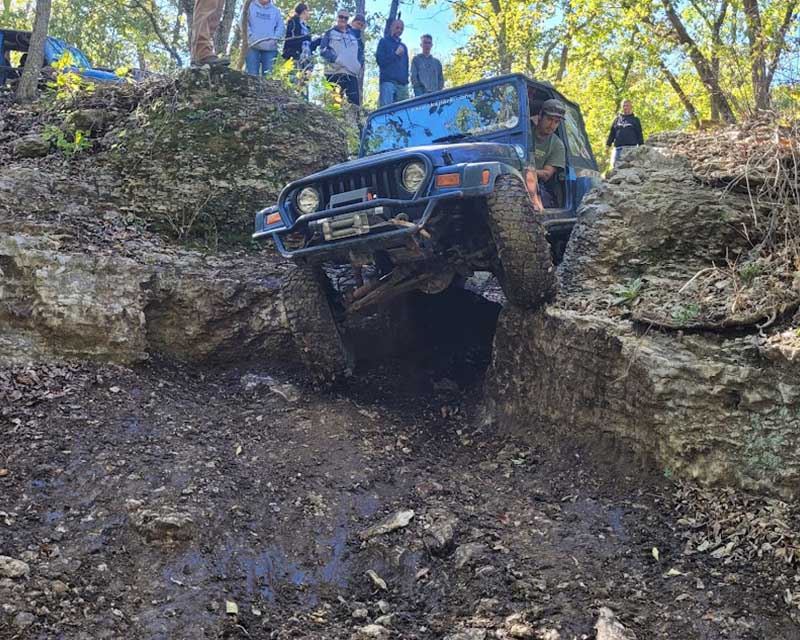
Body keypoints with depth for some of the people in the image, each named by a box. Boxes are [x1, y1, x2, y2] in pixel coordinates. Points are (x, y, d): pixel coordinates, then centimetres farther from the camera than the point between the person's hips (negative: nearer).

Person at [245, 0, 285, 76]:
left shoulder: (276, 10, 17)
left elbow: (280, 26, 12)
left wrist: (274, 38, -5)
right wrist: (250, 35, -10)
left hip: (270, 47, 2)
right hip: (253, 45, -1)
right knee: (252, 73, -6)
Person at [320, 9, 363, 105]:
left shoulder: (353, 34, 24)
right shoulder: (330, 33, 11)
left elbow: (360, 51, 28)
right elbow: (323, 49, 0)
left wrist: (360, 64, 9)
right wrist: (335, 59, -14)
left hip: (352, 73, 4)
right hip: (334, 73, -4)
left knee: (355, 101, -5)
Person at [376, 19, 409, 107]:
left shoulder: (403, 46, 27)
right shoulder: (384, 41, 11)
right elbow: (380, 60, -1)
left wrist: (406, 79, 15)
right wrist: (396, 54, -3)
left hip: (402, 83, 5)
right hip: (388, 81, -5)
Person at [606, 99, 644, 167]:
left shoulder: (635, 120, 14)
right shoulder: (617, 119, 20)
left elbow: (639, 135, 11)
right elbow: (612, 133, 18)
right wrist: (608, 144, 7)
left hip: (631, 148, -2)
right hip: (618, 148, 2)